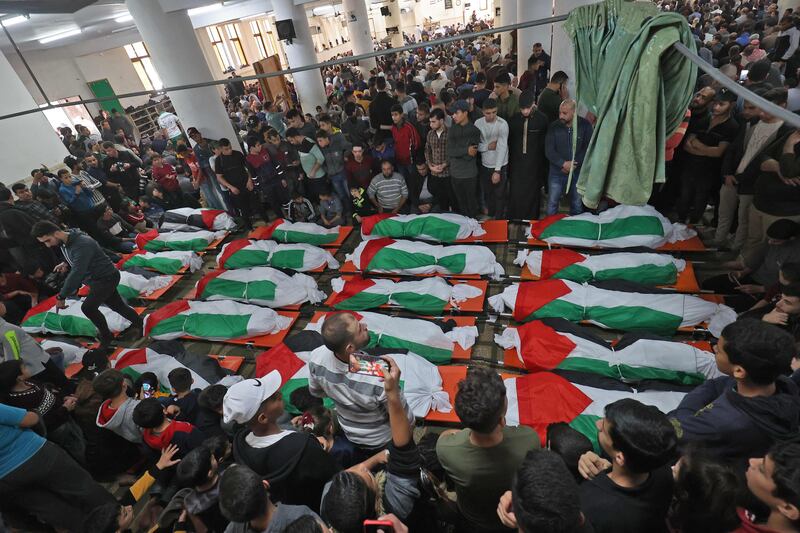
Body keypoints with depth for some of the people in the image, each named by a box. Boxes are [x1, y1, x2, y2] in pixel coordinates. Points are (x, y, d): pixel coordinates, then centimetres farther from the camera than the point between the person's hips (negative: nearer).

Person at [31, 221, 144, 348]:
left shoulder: (82, 244, -32)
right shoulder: (63, 242, -3)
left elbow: (77, 273, -34)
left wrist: (61, 296, -29)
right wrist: (65, 263, -6)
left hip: (107, 278, -9)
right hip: (94, 279, 9)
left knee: (88, 307, -16)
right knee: (117, 305, 17)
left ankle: (106, 335, 4)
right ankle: (139, 323, 34)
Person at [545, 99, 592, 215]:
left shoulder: (585, 125, -3)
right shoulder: (554, 127, -2)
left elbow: (588, 149, -5)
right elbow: (549, 150, -6)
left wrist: (573, 164, -14)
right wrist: (563, 164, -16)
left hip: (578, 172, 0)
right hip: (557, 171, 0)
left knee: (577, 205, 8)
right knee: (552, 203, 1)